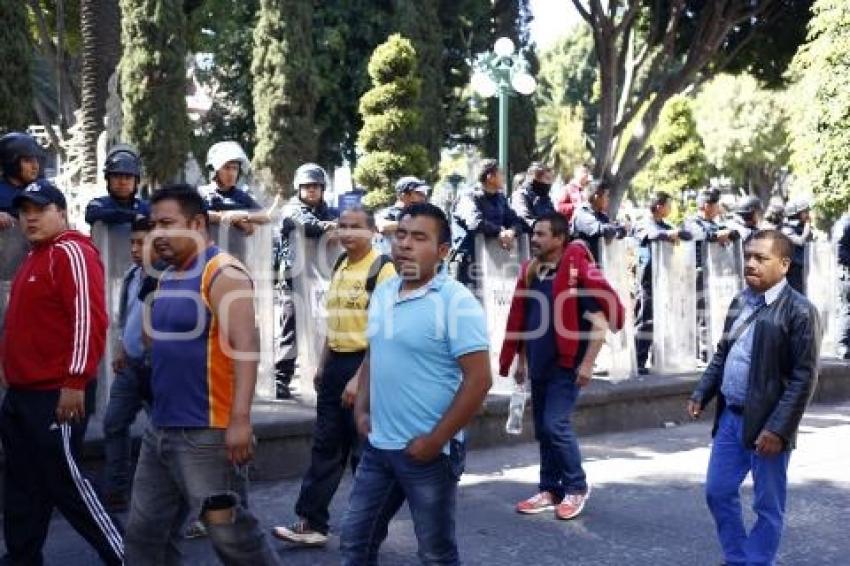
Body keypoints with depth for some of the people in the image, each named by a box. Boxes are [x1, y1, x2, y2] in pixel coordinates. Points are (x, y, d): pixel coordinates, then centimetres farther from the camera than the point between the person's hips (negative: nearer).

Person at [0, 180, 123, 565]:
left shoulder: (71, 252, -13)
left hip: (56, 395, -10)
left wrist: (75, 382, -23)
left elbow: (89, 319, -22)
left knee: (64, 483, -5)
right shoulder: (35, 257, 17)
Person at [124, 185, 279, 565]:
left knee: (230, 534, -2)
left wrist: (240, 419, -29)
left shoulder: (223, 274, -14)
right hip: (160, 429, 9)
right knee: (146, 533, 13)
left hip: (206, 432, -9)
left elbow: (245, 346, -23)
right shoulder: (168, 277, 14)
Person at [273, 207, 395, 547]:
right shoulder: (340, 267, 12)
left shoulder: (382, 269, -13)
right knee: (325, 445, 9)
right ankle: (311, 523, 15)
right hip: (336, 364, 8)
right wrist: (323, 366, 17)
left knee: (365, 450, 2)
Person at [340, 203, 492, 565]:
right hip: (377, 446, 7)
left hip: (427, 452, -7)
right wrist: (361, 410, 6)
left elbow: (478, 380, -19)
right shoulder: (382, 294, 8)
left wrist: (435, 441, -18)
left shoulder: (456, 302, -15)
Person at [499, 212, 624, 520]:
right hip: (538, 365, 7)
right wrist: (521, 360, 17)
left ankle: (577, 487, 6)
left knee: (556, 425, -11)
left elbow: (601, 322, -15)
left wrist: (588, 363, -17)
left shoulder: (578, 270, -14)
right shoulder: (531, 273, 7)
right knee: (542, 429, 10)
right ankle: (549, 490, 20)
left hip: (566, 365, -7)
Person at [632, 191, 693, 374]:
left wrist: (677, 232, -13)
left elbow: (688, 234, 7)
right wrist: (668, 234, -32)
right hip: (648, 280, -7)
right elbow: (649, 234, -22)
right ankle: (639, 363, -5)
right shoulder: (642, 225, 1)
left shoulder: (666, 227, 19)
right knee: (645, 321, -7)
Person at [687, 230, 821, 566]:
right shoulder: (740, 302, 9)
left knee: (768, 507, 6)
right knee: (717, 492, 14)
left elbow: (804, 377, -16)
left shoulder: (799, 311, -14)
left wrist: (777, 428, -20)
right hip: (730, 417, 7)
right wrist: (701, 394, 12)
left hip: (766, 424, -7)